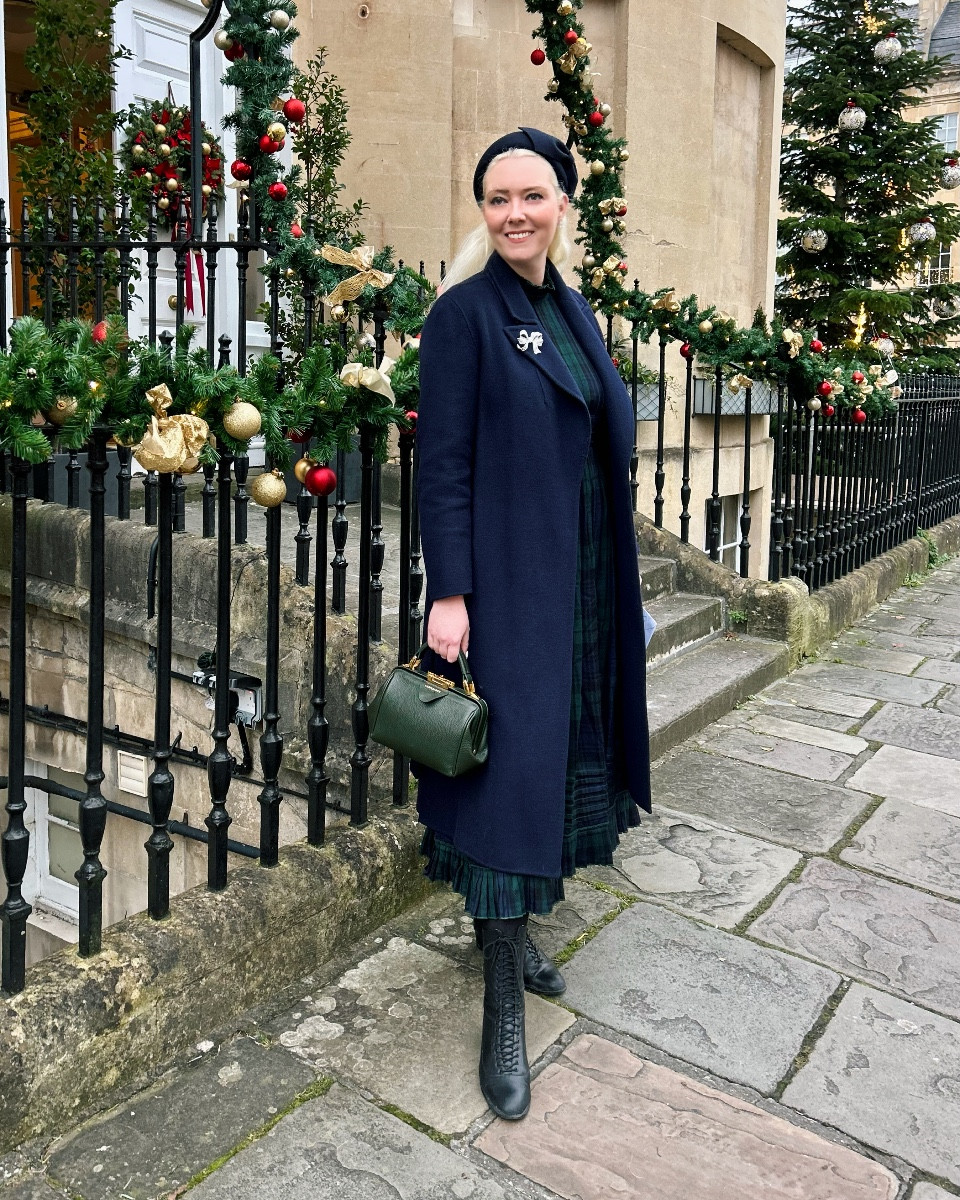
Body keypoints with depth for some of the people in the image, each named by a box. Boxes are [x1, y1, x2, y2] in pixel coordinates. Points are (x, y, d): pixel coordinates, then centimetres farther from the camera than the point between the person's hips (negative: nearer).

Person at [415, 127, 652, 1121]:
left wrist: (614, 580, 16)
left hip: (582, 578, 7)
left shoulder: (573, 311, 13)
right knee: (507, 766, -5)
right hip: (504, 579, -7)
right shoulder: (465, 313, -8)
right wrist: (447, 593, -18)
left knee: (556, 751, 13)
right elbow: (441, 465, -13)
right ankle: (503, 1009, 6)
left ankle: (517, 933, 32)